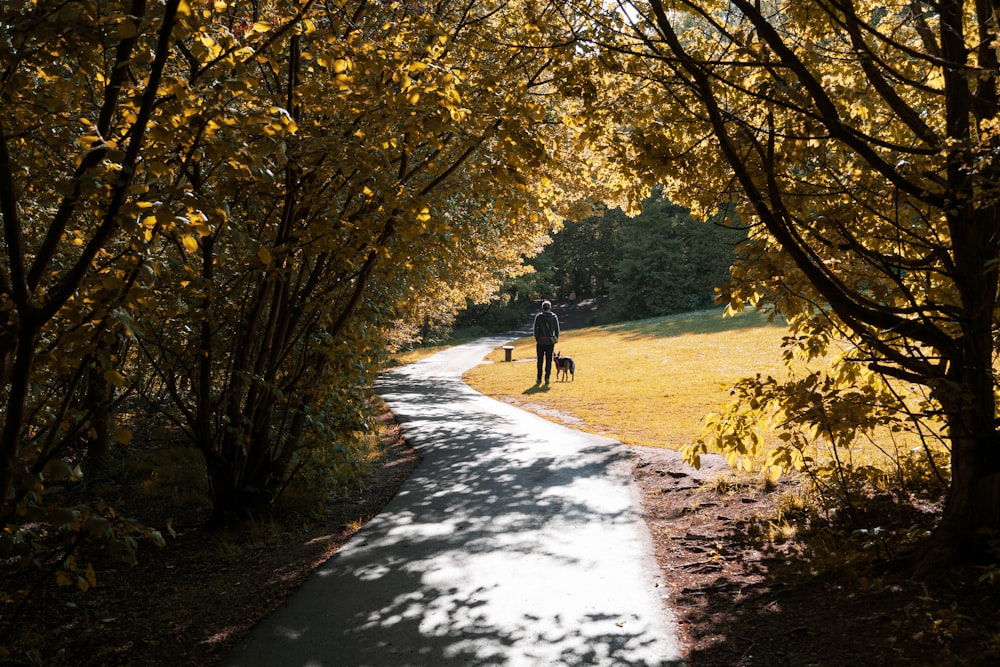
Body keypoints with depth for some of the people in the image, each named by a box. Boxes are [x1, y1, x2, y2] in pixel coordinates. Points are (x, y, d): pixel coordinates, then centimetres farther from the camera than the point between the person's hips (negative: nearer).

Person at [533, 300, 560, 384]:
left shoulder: (538, 317, -5)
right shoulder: (554, 317, 0)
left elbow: (536, 329, -6)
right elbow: (557, 329, 0)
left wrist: (536, 339, 4)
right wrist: (556, 339, 9)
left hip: (541, 341, -1)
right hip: (550, 341, 1)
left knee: (540, 360, 9)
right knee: (549, 360, 4)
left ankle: (539, 378, 12)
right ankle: (547, 378, -3)